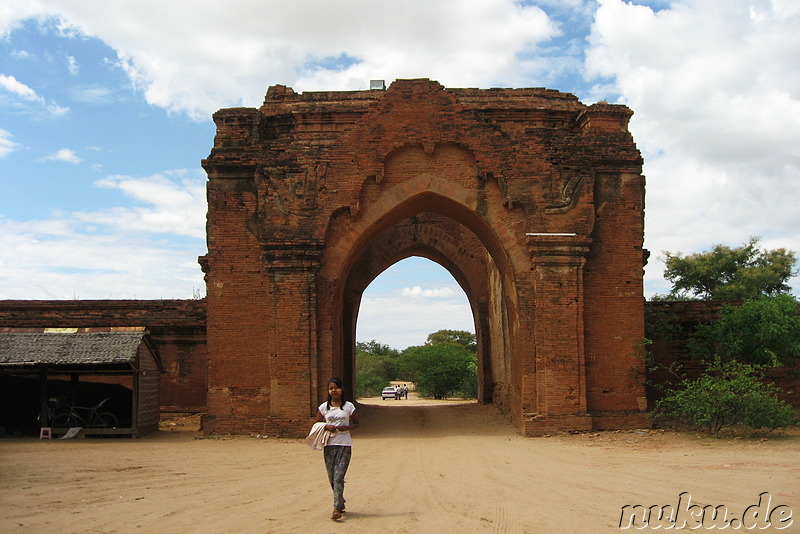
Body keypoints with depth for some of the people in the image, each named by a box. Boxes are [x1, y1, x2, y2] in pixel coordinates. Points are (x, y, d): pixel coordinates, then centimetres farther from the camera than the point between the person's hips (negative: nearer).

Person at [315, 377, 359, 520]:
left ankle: (336, 508, -15)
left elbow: (356, 423, 9)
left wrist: (346, 427, -11)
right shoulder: (323, 407, 6)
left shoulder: (349, 406, 3)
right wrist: (326, 427, -8)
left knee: (339, 477, -12)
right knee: (332, 478, 7)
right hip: (329, 444, 3)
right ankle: (340, 502, 29)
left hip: (344, 445, -3)